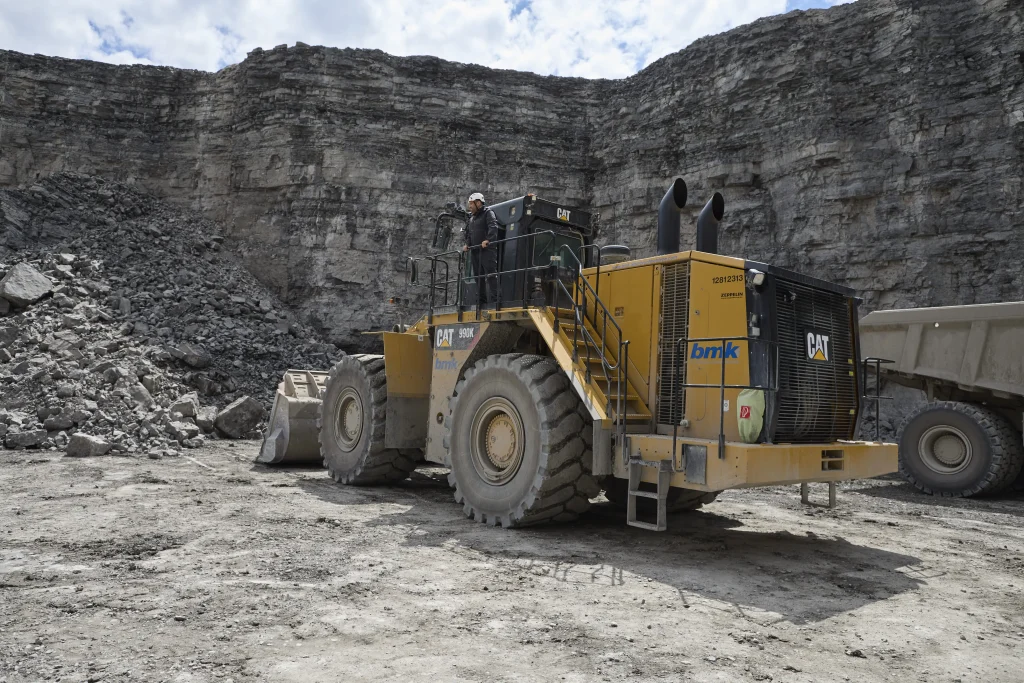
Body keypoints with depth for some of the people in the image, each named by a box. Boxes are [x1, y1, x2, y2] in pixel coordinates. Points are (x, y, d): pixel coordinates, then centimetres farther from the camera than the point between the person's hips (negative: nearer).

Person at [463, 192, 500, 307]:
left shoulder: (488, 213, -1)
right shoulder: (472, 218, 24)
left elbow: (493, 227, -17)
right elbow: (469, 234, 28)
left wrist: (487, 240, -32)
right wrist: (467, 244, 9)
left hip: (487, 250, -8)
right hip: (475, 251, 8)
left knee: (490, 275, -13)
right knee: (478, 277, 7)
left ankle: (493, 300, -17)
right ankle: (481, 301, 11)